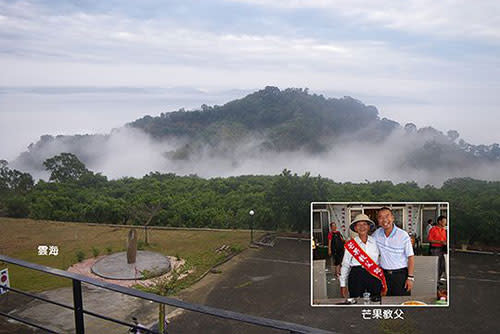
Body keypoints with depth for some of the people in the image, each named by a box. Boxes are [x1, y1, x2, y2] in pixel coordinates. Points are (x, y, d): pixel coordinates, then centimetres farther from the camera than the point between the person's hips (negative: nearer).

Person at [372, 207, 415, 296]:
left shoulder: (403, 235, -11)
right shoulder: (376, 234, 0)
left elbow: (410, 257, -8)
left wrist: (410, 277, -10)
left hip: (401, 274, -3)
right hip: (384, 274, 4)